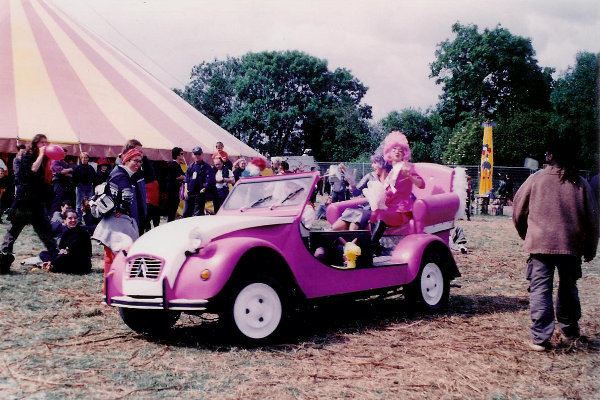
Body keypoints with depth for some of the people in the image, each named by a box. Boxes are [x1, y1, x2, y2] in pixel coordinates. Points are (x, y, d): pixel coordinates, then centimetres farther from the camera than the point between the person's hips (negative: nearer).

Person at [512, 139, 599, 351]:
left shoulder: (537, 179, -1)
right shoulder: (580, 184, 4)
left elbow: (518, 211, 6)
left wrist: (526, 235, 24)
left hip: (540, 244, -3)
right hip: (572, 246, 3)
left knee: (540, 288, -1)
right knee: (568, 288, 19)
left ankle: (540, 337, -6)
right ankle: (570, 331, 32)